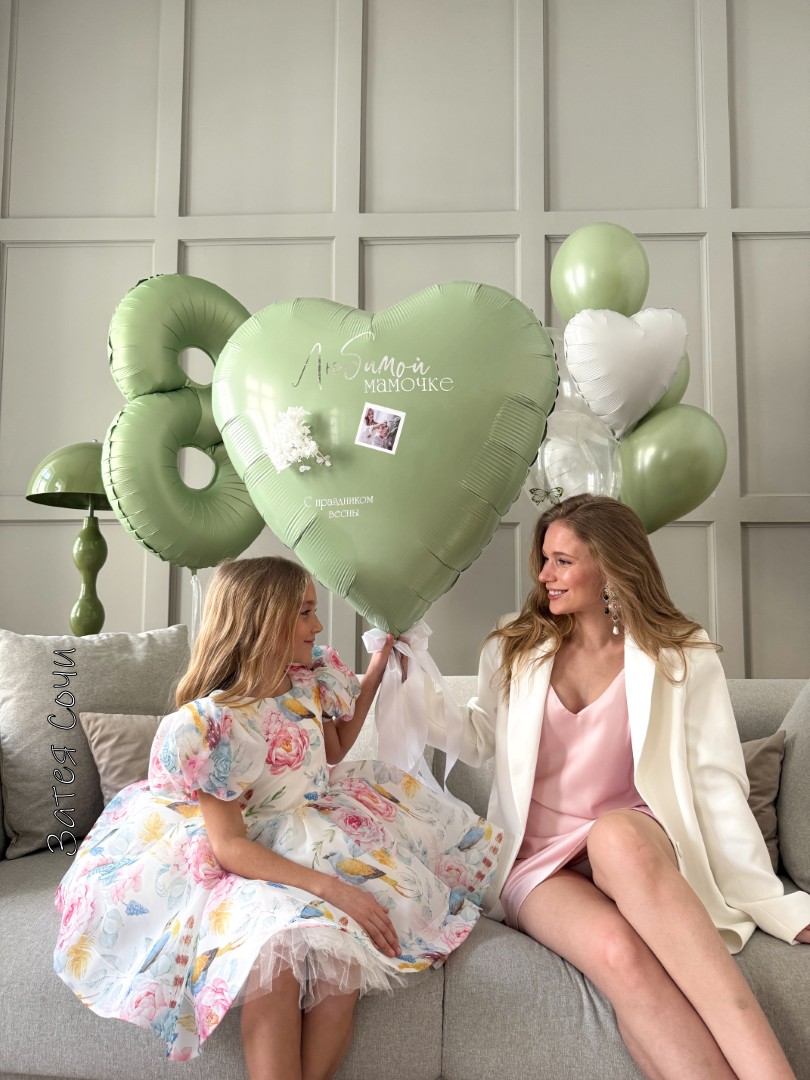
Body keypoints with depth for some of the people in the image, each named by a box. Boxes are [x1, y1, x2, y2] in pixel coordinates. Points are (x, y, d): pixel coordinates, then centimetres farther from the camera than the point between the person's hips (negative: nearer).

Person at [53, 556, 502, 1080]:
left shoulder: (312, 680, -2)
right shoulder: (213, 722, -20)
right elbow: (229, 845, -20)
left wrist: (374, 675, 11)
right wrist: (331, 888, -29)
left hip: (317, 836, 5)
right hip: (249, 861, -5)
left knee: (347, 942, -24)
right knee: (275, 951, -34)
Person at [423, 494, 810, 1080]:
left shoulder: (682, 657, 1)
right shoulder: (515, 650, 8)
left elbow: (716, 783, -4)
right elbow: (482, 740, 19)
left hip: (636, 846, -1)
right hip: (536, 862, 2)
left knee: (617, 833, -40)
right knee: (617, 949, -34)